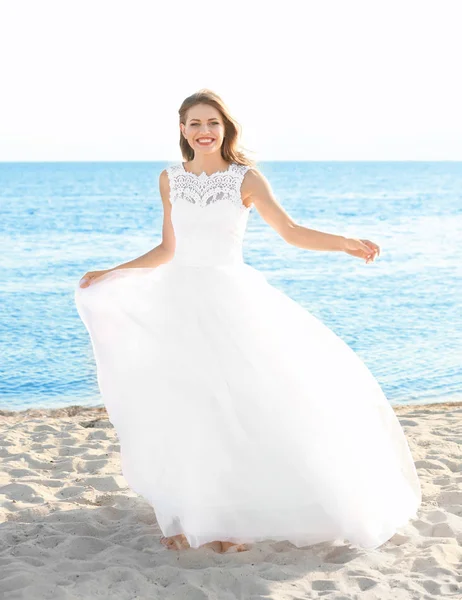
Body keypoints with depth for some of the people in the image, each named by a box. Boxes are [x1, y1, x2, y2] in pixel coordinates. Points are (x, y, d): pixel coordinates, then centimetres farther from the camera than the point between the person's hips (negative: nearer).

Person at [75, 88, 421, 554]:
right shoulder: (170, 179, 8)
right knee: (182, 410, 2)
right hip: (181, 302, 3)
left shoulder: (245, 178, -2)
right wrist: (110, 275, 16)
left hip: (231, 301, -3)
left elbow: (291, 231, -5)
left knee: (238, 406, -6)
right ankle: (191, 519, 16)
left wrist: (346, 243, -18)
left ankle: (235, 519, 10)